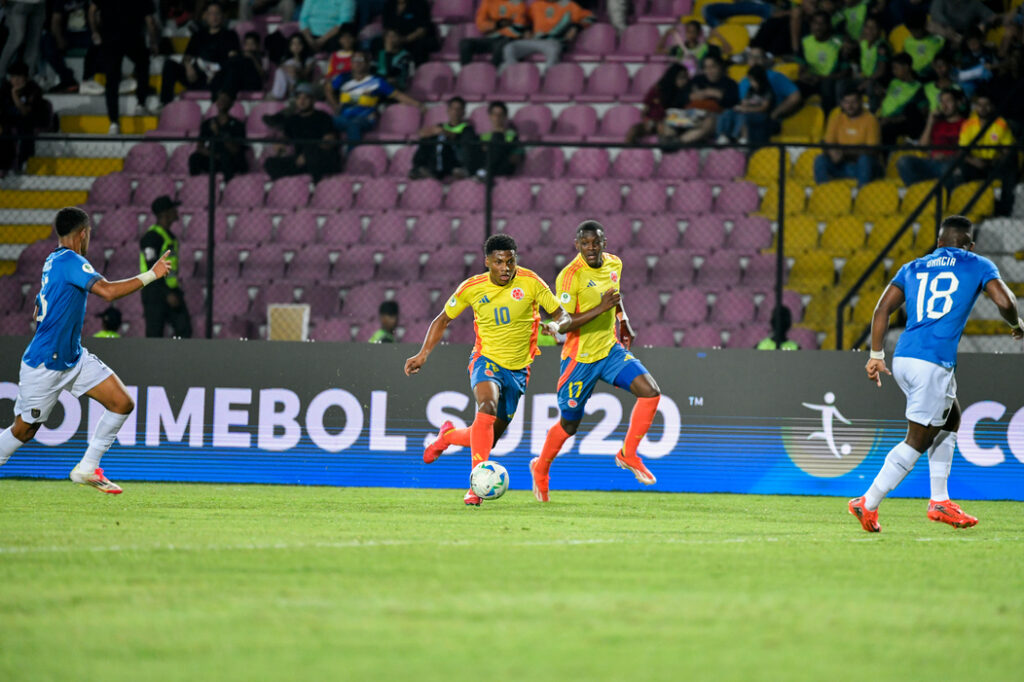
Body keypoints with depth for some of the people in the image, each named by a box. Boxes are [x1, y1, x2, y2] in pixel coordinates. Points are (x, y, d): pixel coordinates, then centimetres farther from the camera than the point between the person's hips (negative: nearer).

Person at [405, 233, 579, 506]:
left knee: (489, 439, 7)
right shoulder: (472, 288, -8)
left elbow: (563, 316, -5)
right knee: (487, 407, -34)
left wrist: (557, 326, -30)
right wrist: (423, 354, -4)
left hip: (518, 368, 2)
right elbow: (443, 320, 7)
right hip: (486, 360, -2)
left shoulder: (529, 282, -10)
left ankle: (449, 435, 42)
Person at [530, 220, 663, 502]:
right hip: (580, 358, -6)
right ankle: (541, 469, 33)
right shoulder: (570, 275, -19)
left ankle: (628, 454, 0)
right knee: (569, 424, 5)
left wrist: (623, 320, 13)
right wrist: (600, 310, -29)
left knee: (651, 392, -14)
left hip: (611, 350, 6)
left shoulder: (614, 264, 2)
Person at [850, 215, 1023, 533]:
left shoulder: (913, 268, 20)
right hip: (934, 363, -7)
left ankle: (939, 502, 22)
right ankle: (868, 504, -3)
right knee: (918, 440, 1)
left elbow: (882, 309, 11)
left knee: (950, 419, 24)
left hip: (902, 359, 7)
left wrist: (876, 356, 12)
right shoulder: (977, 266, 9)